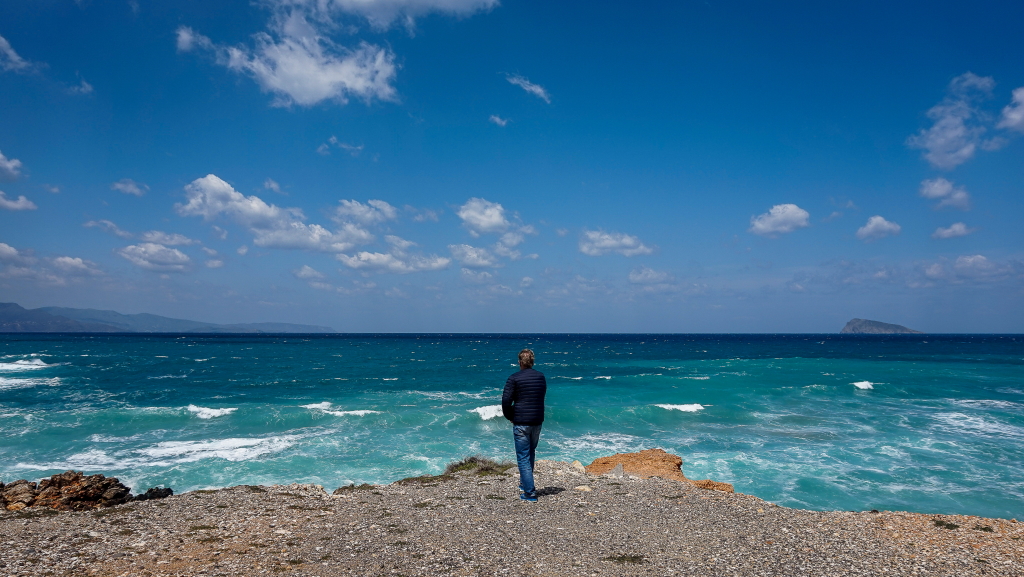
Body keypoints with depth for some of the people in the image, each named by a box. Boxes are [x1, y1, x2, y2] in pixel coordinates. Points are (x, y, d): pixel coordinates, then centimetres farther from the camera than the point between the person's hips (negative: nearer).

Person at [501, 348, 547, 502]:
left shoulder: (514, 378, -11)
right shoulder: (541, 377, 6)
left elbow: (506, 401, -14)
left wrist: (510, 417, 3)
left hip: (521, 423, -5)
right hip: (537, 422, 5)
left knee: (523, 457, 0)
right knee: (530, 454, 22)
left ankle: (530, 493, -2)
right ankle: (524, 484, 35)